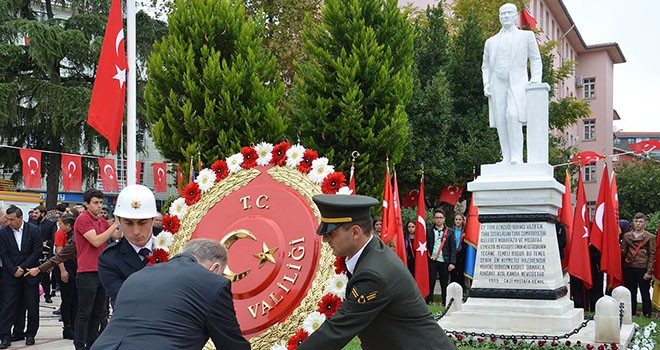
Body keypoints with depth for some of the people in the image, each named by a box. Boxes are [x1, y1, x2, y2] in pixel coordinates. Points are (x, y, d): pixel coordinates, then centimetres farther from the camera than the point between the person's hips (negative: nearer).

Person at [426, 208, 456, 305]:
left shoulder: (450, 232, 7)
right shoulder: (428, 231, 7)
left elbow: (453, 249, 4)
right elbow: (425, 246, 2)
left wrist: (452, 263, -5)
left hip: (444, 262, 0)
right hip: (431, 261, 0)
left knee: (445, 284, 7)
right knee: (430, 283, 0)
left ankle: (445, 304, 14)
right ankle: (428, 303, 5)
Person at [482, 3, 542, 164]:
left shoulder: (526, 36, 17)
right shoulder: (491, 41, 23)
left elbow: (535, 60, 12)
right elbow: (485, 66, 22)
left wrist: (536, 79, -4)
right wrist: (486, 83, 5)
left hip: (517, 83, -3)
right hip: (497, 84, 3)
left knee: (513, 116, -24)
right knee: (500, 122, -6)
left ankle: (517, 157, -24)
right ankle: (506, 158, -3)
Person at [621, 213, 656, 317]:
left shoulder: (650, 237, 1)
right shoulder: (627, 236, 11)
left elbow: (652, 255, -2)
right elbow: (623, 251, 11)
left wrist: (649, 272, -8)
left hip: (643, 269, -3)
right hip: (628, 268, 4)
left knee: (645, 293, 1)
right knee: (631, 293, 11)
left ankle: (647, 315, 10)